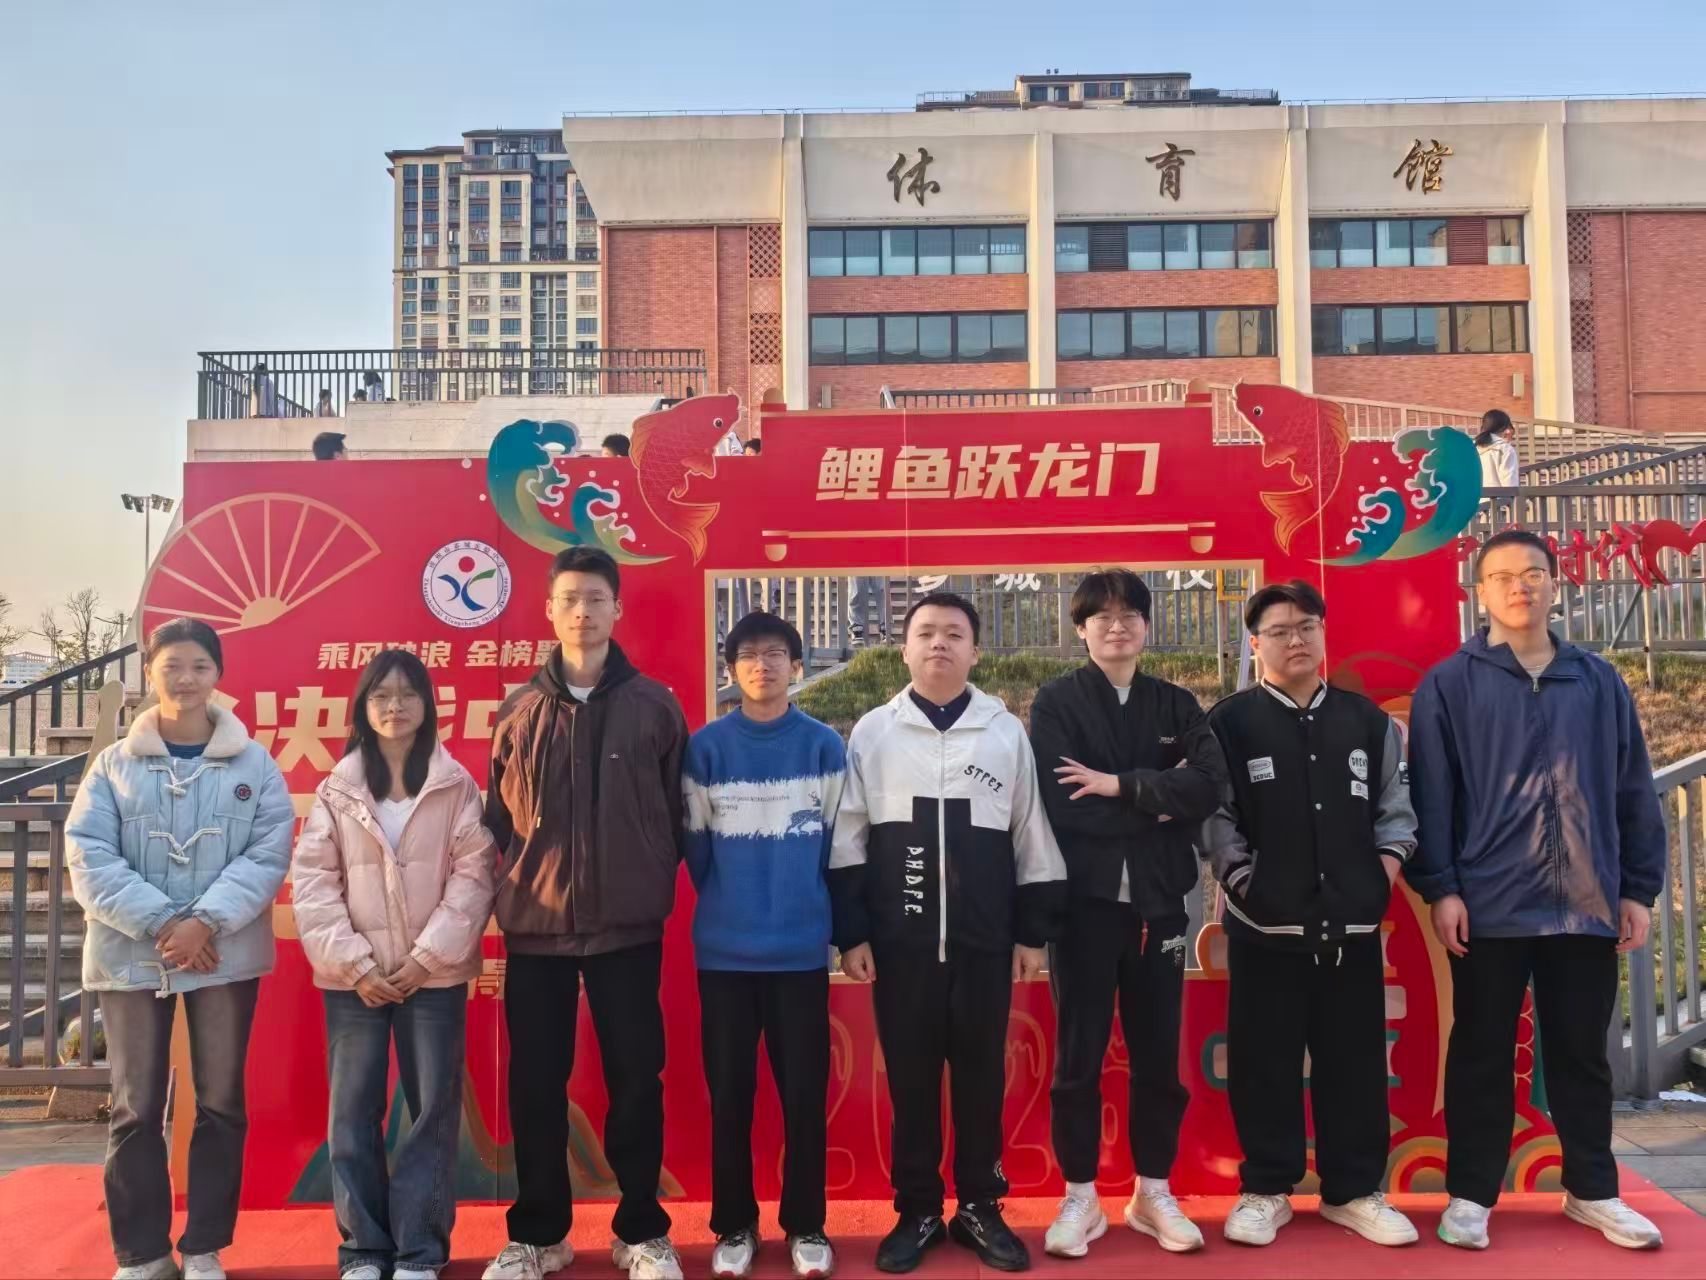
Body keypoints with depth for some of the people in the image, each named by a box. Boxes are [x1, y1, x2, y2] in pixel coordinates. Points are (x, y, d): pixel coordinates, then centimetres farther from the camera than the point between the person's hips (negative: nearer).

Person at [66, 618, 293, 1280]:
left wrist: (207, 921, -18)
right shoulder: (115, 763, 4)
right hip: (131, 956, 1)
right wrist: (161, 923, -16)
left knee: (220, 1104, 7)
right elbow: (88, 856, -4)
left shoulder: (253, 763, 2)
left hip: (226, 956, 0)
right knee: (135, 1109, 7)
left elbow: (269, 854, -5)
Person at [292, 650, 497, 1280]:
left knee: (434, 1108, 2)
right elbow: (311, 881, -1)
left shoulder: (457, 786, 1)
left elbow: (473, 875, -4)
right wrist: (353, 962, -10)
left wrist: (428, 955, -11)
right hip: (354, 977, 1)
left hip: (435, 974, -1)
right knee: (353, 1112, 5)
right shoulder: (337, 789, 5)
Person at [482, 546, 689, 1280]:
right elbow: (496, 816, 9)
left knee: (635, 1079, 7)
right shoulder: (521, 711, 5)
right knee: (535, 1084, 9)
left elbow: (676, 815, 5)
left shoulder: (653, 707, 1)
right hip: (536, 927, 2)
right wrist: (503, 895, 3)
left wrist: (657, 888, 2)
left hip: (627, 926, -1)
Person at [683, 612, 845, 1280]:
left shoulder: (824, 745, 0)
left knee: (804, 1092, 6)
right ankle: (734, 1226, 23)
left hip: (801, 946, 0)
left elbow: (837, 840, 5)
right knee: (729, 1094, 8)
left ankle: (806, 1226, 21)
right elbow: (695, 843, 6)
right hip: (725, 949, 0)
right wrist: (728, 904, 10)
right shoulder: (705, 748, 0)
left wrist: (803, 905, 8)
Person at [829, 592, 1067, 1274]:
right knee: (910, 1078, 7)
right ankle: (916, 1212, 21)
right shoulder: (873, 732, 2)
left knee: (982, 1076, 9)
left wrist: (1034, 931, 6)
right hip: (899, 941, 0)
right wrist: (851, 932, 0)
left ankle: (980, 1208, 24)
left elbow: (1031, 836, 7)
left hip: (985, 941, 1)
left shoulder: (1007, 731, 4)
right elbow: (846, 840, 3)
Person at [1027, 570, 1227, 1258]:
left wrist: (1120, 785, -16)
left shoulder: (1177, 705, 8)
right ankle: (1080, 1197, 20)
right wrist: (1158, 801, -10)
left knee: (1158, 1053, 11)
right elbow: (1062, 807, -15)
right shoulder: (1055, 703, -2)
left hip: (1158, 900, 3)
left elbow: (1209, 787, -10)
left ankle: (1153, 1193, 26)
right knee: (1078, 1055, 6)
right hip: (1084, 899, -3)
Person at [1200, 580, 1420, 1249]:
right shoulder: (1229, 722, -1)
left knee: (1354, 1060, 9)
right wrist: (1246, 883, -10)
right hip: (1265, 924, -3)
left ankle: (1354, 1191, 24)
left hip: (1353, 923, 3)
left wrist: (1383, 872, 1)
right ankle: (1265, 1190, 19)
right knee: (1265, 1063, 4)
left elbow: (1396, 808, 13)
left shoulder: (1369, 720, 11)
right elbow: (1213, 816, -3)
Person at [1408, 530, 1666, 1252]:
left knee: (1582, 1055, 13)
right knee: (1482, 1057, 6)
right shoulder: (1450, 684, 0)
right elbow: (1430, 794, -4)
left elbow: (1633, 792, 10)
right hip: (1490, 904, -3)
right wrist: (1440, 888, -9)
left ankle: (1592, 1190, 28)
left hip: (1587, 904, 3)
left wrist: (1638, 888, 6)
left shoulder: (1599, 682, 9)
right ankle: (1471, 1195, 17)